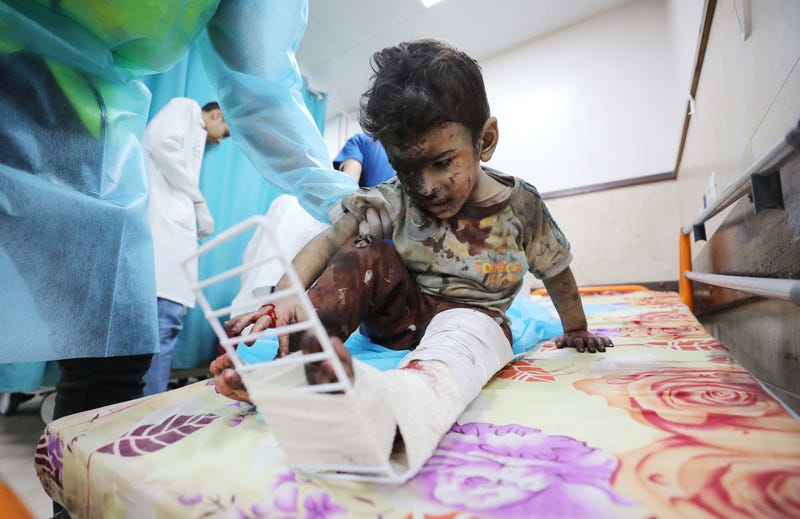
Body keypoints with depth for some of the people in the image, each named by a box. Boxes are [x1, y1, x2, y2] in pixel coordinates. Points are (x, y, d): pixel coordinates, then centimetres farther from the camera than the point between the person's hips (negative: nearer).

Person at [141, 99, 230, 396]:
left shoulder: (195, 135, 34)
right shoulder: (186, 107, 12)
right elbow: (160, 141, -10)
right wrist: (198, 199, -7)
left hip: (173, 225, 9)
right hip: (162, 221, -9)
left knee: (164, 326, 5)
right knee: (164, 325, -14)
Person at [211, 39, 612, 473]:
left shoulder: (521, 206, -10)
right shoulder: (396, 200, -10)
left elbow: (556, 273, 4)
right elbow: (328, 242, -21)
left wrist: (576, 332, 17)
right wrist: (286, 297, -39)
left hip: (472, 318, -2)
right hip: (403, 314, 3)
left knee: (466, 331, -38)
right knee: (366, 256, -22)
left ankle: (402, 399, -68)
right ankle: (289, 358, -34)